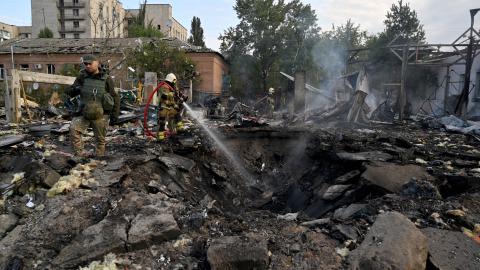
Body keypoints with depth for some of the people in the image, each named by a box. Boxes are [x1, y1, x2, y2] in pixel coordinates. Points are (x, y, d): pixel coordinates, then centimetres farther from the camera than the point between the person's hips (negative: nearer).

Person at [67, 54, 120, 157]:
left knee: (100, 140, 5)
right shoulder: (82, 76, 5)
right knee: (74, 128, -22)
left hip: (101, 115, -2)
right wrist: (75, 90, -15)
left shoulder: (106, 79, -1)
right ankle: (80, 153, -17)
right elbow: (69, 92, 9)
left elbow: (115, 98, 3)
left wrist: (115, 114, -3)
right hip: (84, 113, 2)